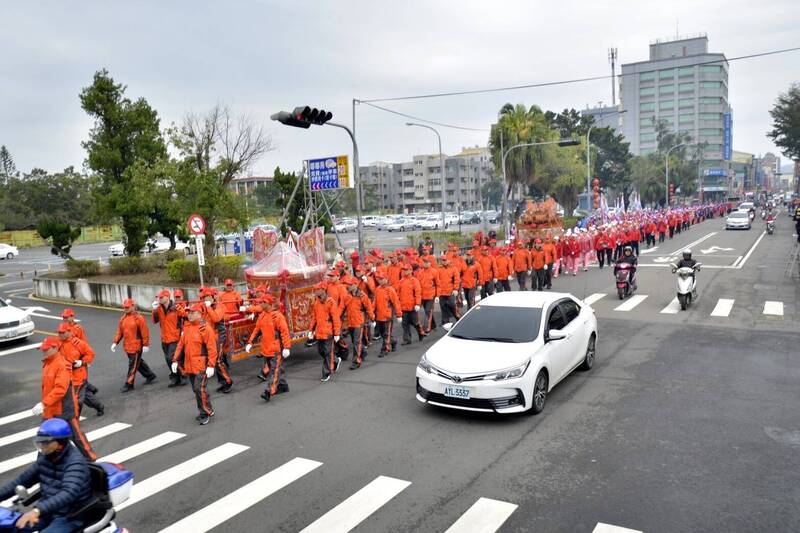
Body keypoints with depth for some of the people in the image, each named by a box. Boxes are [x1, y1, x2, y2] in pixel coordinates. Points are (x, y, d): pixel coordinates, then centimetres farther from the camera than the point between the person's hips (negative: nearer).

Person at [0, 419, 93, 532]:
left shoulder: (74, 462, -22)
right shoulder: (45, 457, 3)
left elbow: (69, 493, -37)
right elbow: (24, 479, 16)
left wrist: (37, 510, -47)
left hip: (70, 517, -8)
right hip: (48, 511, 8)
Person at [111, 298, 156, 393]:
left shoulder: (139, 318, -12)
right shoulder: (123, 319, 9)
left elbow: (145, 332, -13)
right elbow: (119, 332, 12)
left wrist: (146, 345, -15)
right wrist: (115, 342, 2)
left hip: (136, 347, -7)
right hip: (127, 347, 7)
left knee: (133, 366, -2)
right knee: (138, 362, 18)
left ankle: (129, 384, 3)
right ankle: (150, 375, 34)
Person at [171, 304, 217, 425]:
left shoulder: (205, 328, -13)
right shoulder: (187, 327, 10)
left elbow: (212, 348, -15)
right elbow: (181, 344, 14)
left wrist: (211, 365, -20)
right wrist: (175, 360, 9)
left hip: (201, 365, -7)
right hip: (189, 365, 7)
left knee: (200, 389, -11)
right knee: (196, 389, 13)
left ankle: (206, 413, 4)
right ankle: (204, 411, 27)